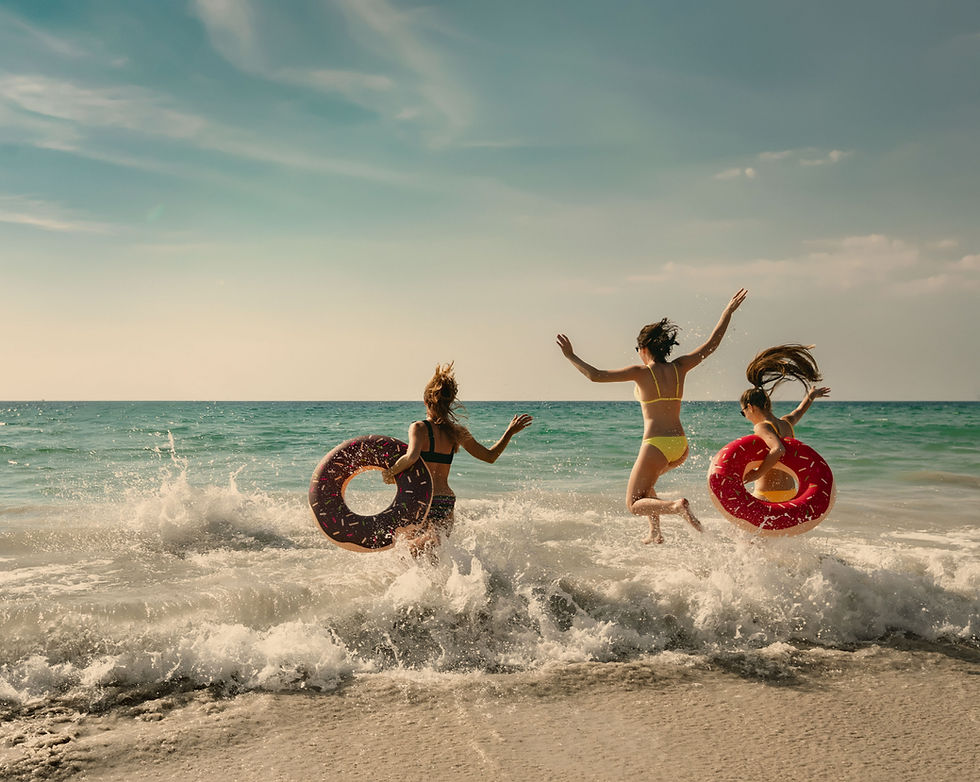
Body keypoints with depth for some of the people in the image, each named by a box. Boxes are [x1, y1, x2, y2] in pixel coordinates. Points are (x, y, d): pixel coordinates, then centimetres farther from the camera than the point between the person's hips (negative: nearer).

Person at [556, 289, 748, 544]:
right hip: (680, 446, 7)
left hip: (656, 445, -7)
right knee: (644, 482, 33)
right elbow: (712, 344, 13)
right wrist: (729, 311, 21)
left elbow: (596, 375, -13)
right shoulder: (679, 368, 5)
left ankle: (676, 506, -22)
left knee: (634, 504, 5)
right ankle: (656, 533, 25)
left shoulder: (641, 372, -9)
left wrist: (571, 356, -2)